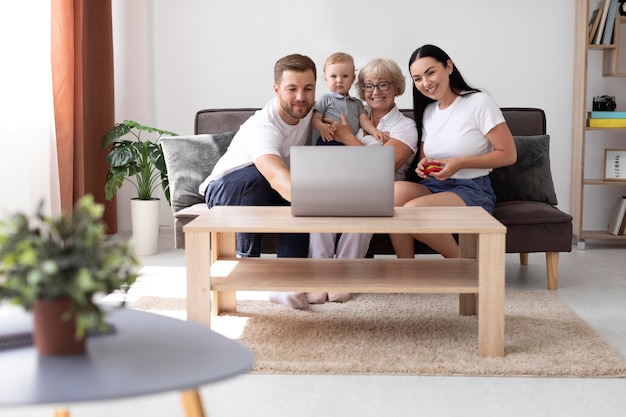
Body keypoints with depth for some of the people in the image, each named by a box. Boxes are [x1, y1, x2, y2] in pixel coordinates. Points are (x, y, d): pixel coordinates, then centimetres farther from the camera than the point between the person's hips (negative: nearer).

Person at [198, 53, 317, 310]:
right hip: (224, 190, -6)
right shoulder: (263, 126, -34)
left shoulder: (310, 111, -11)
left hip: (267, 193, 6)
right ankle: (247, 258, -21)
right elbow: (276, 175, -53)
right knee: (258, 177, -39)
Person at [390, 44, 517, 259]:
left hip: (472, 190, -6)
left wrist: (460, 163, -17)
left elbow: (508, 154, -8)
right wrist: (423, 165, -3)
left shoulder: (479, 102, -6)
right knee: (395, 191, -29)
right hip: (433, 186, 6)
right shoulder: (427, 111, 15)